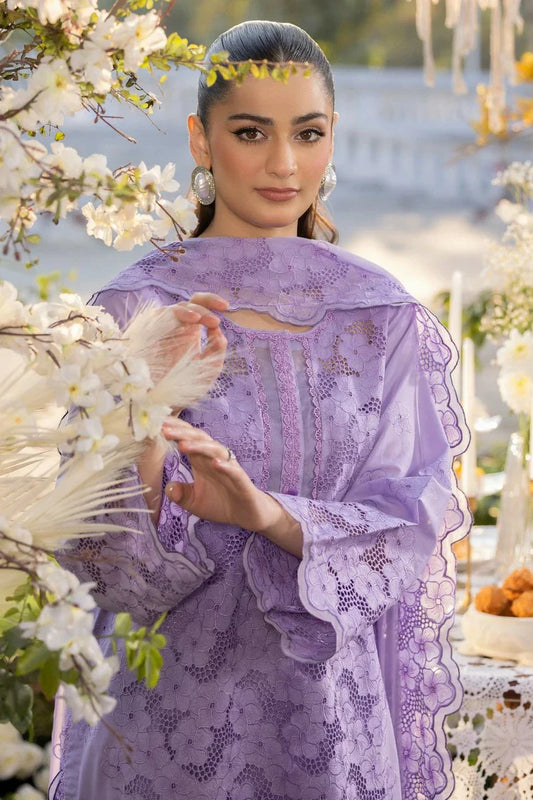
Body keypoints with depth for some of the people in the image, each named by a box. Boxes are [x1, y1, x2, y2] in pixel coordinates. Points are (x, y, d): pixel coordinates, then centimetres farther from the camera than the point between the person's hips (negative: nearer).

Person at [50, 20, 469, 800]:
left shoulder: (384, 315, 0)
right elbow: (108, 563, -12)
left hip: (335, 714, 2)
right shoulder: (133, 310, -8)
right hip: (178, 705, -2)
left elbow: (410, 525, -6)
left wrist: (269, 514, -23)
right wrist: (145, 436, -31)